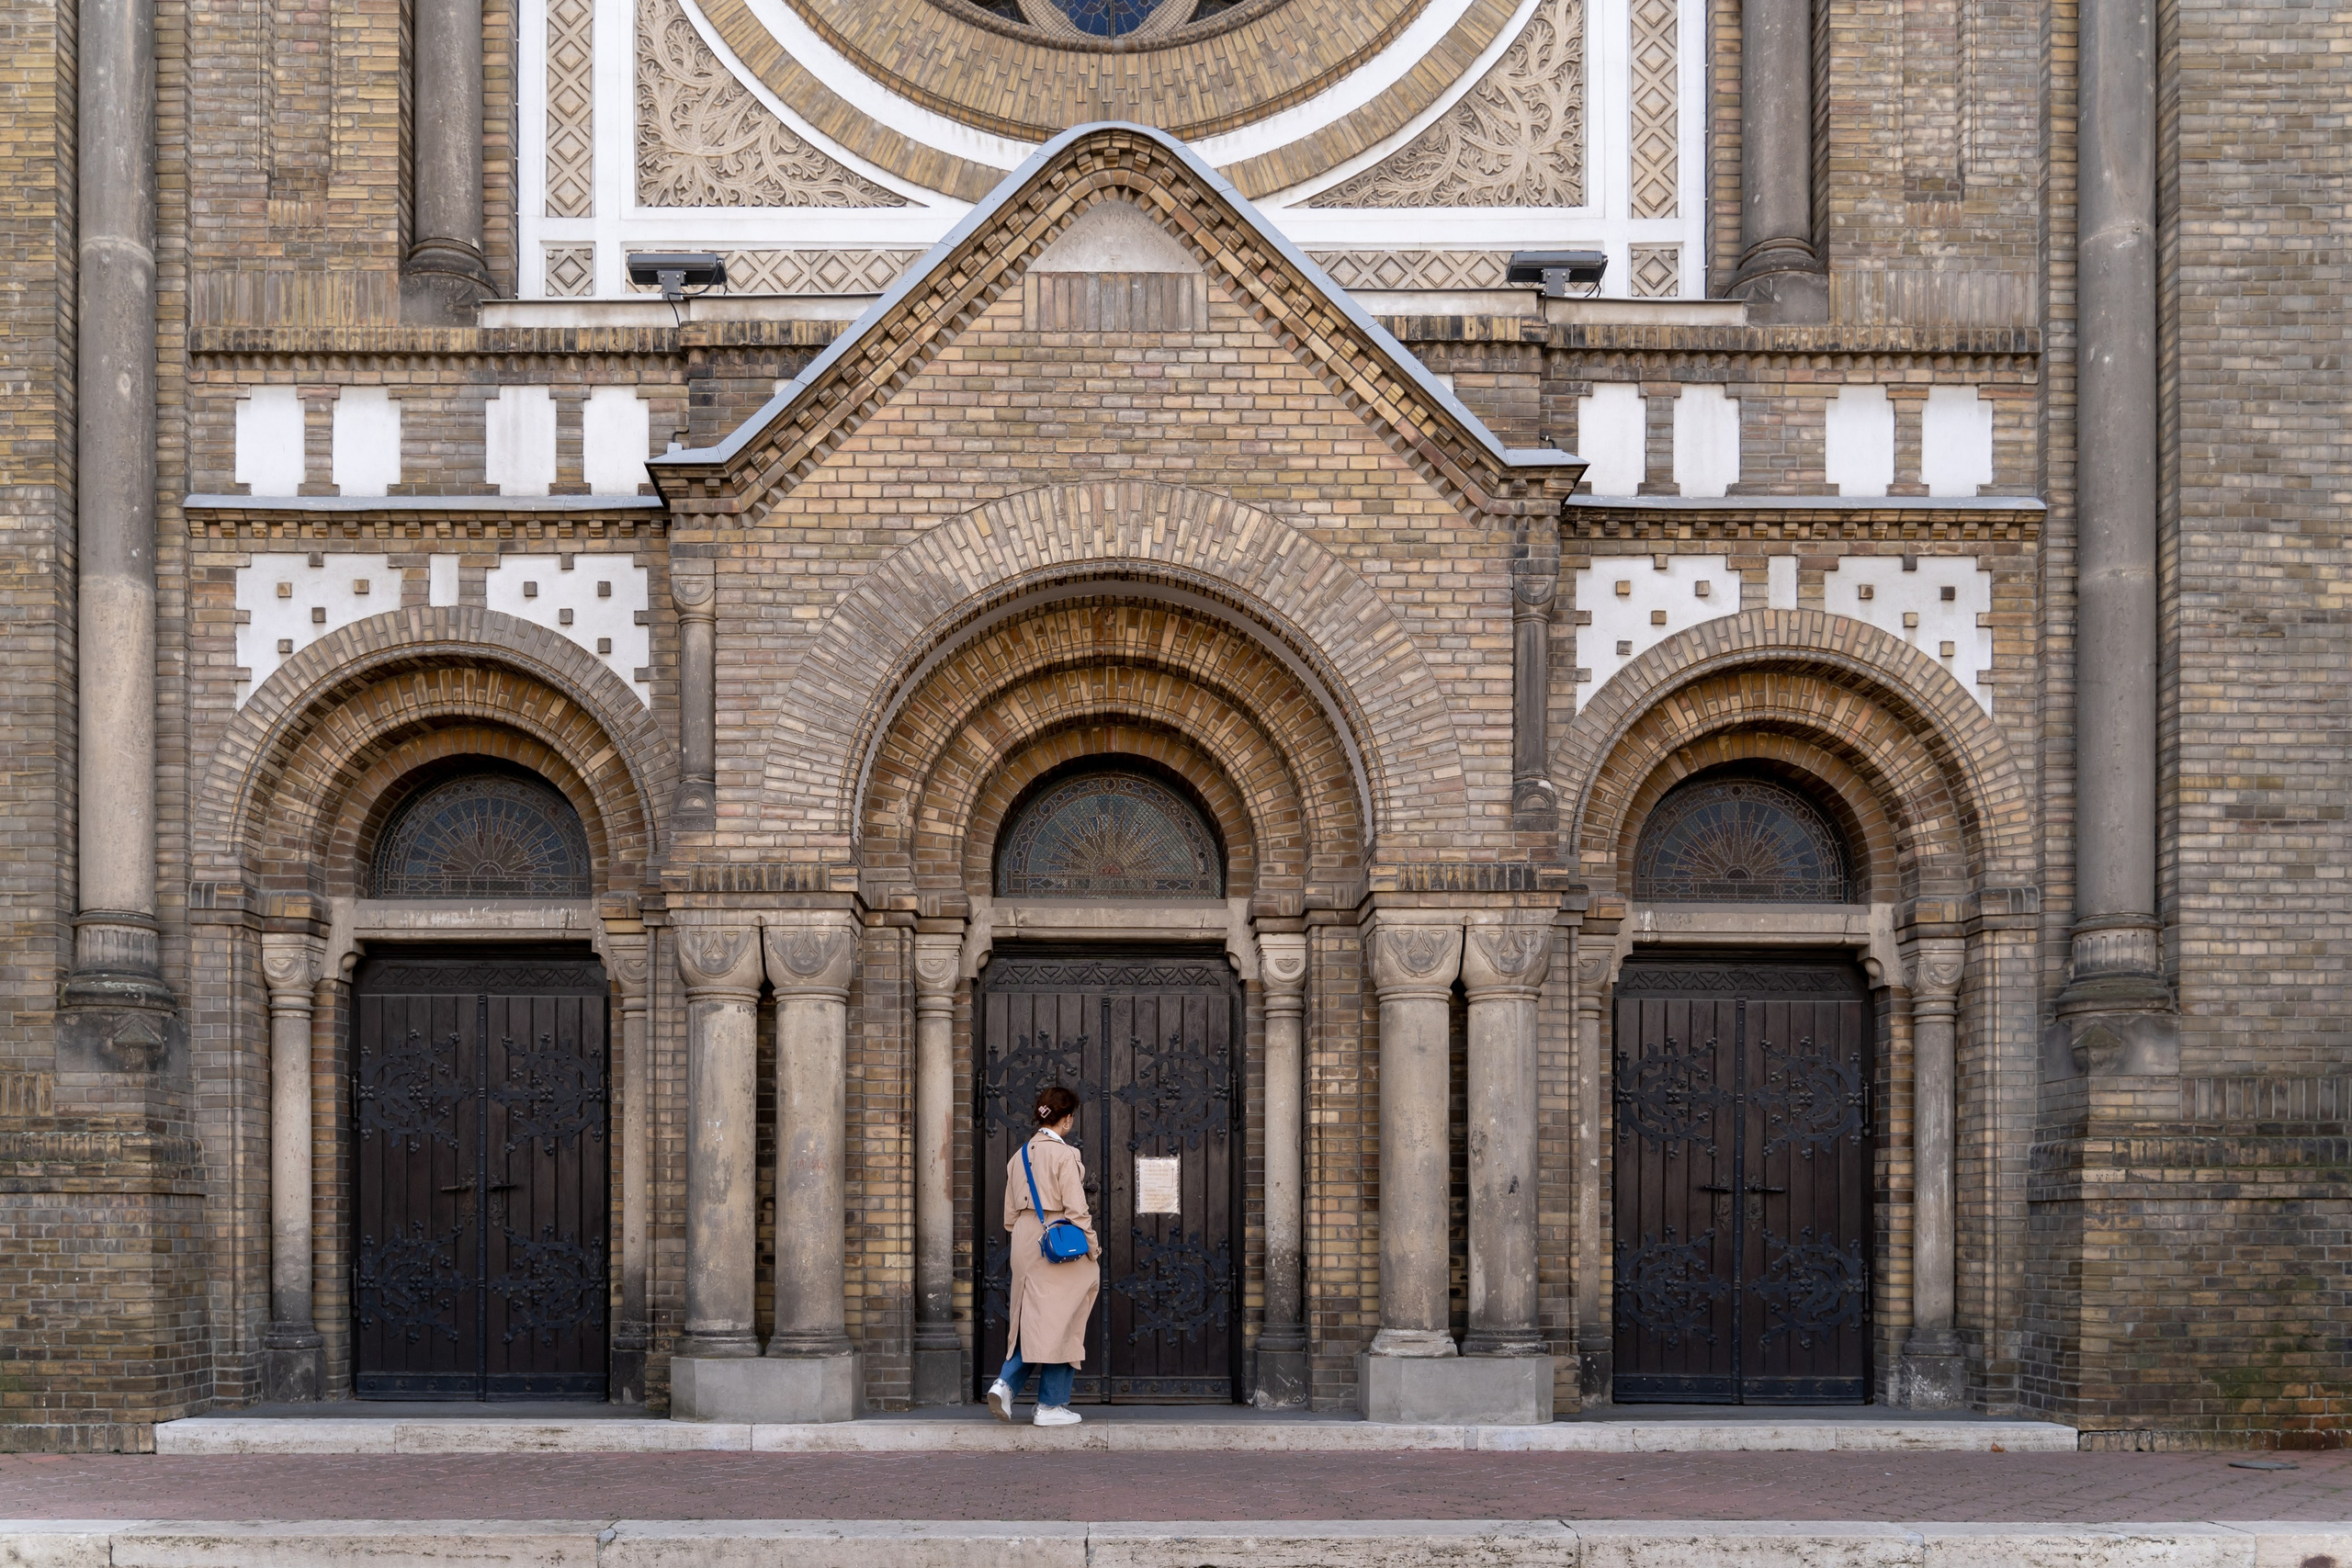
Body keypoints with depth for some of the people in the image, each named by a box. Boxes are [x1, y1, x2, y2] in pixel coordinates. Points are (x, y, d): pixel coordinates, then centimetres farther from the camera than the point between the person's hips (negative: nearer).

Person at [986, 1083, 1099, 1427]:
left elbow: (1011, 1212, 13)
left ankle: (1006, 1383, -3)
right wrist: (1092, 1245, -5)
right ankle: (1051, 1405, 4)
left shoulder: (1019, 1156, 9)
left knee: (1030, 1320, 15)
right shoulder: (1065, 1155, -13)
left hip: (1025, 1245, 7)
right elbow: (1075, 1208, -15)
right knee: (1058, 1321, 1)